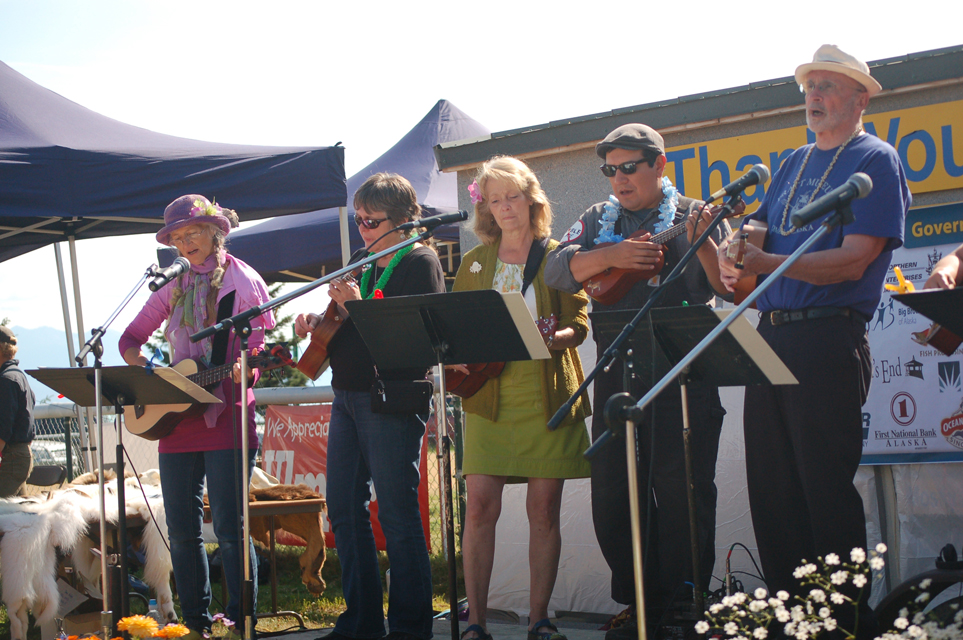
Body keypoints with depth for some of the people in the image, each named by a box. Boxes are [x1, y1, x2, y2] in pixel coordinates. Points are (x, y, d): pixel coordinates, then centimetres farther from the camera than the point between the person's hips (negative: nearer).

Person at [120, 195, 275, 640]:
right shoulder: (173, 289, 16)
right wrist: (141, 364, -1)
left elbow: (265, 341, -3)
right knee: (182, 530, 6)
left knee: (229, 527, -8)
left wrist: (247, 366, -23)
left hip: (227, 415, -5)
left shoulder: (243, 281, 2)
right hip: (178, 419, 5)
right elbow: (130, 339, 20)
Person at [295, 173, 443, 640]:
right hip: (347, 397, 9)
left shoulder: (420, 262, -7)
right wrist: (317, 321, 4)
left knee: (397, 513, -6)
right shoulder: (361, 260, 17)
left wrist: (357, 306, -20)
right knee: (344, 510, 10)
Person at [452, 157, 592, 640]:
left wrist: (551, 339, -21)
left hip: (548, 396, -1)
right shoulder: (475, 262, 13)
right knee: (480, 508, -7)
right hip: (489, 397, 1)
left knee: (544, 509, 0)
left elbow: (579, 322, 0)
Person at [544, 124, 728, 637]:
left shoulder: (694, 217, 4)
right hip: (617, 376, 5)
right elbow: (558, 270, 1)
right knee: (613, 496, 7)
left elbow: (729, 286, -7)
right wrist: (612, 255, -14)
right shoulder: (599, 220, 15)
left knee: (682, 493, -4)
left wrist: (702, 247, -24)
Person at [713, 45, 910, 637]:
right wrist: (736, 249, -10)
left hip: (831, 340, -7)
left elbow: (854, 261, -14)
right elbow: (760, 233, 14)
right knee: (771, 486, 7)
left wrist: (765, 264, -22)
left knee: (826, 488, -7)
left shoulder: (875, 161, -3)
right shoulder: (796, 162, 21)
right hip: (773, 335, 7)